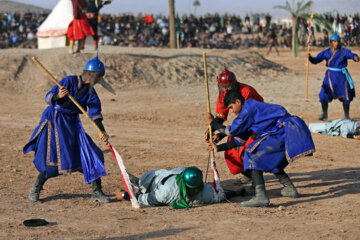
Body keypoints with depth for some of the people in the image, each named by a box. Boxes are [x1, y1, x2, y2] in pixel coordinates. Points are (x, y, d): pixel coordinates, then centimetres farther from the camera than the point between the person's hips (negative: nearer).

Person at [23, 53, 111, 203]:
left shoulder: (90, 92, 2)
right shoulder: (69, 81, -16)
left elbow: (95, 112, -9)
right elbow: (48, 98, -21)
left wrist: (102, 131, -24)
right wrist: (58, 96, -45)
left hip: (72, 124, 6)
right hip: (55, 122, -6)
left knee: (92, 155, 1)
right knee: (54, 159, -11)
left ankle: (96, 192, 11)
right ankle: (36, 189, 11)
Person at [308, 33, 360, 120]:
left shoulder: (344, 51, -7)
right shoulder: (326, 52, 0)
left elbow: (351, 54, -23)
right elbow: (316, 60, -1)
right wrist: (310, 57, -22)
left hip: (341, 75, -1)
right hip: (330, 76, 2)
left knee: (346, 96, 3)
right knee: (324, 95, -3)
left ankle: (346, 115, 21)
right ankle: (324, 114, 17)